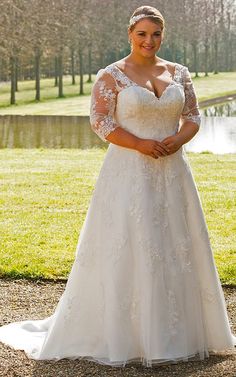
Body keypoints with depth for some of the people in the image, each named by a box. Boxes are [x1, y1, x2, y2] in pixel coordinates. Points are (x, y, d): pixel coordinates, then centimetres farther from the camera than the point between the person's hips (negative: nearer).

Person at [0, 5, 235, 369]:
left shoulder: (179, 73, 10)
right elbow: (100, 121, -8)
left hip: (172, 174, 5)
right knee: (126, 251, -3)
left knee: (177, 249, 8)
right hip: (129, 174, -4)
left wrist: (178, 139, -10)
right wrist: (141, 144, -18)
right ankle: (120, 333, 9)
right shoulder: (112, 75, -2)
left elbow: (193, 117, 11)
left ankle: (177, 332, 22)